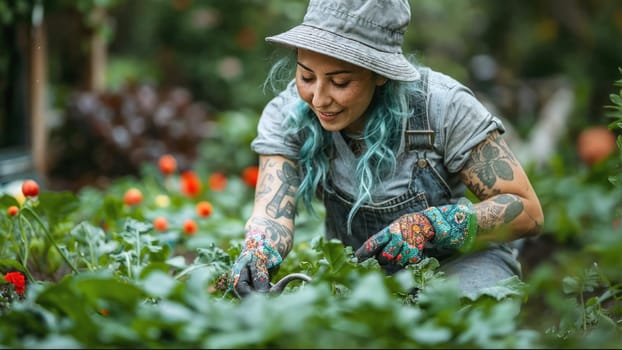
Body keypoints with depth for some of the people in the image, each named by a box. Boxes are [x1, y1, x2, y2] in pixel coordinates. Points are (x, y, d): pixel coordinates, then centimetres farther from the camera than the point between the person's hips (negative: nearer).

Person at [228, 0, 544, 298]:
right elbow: (273, 213, -24)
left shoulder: (443, 106, -23)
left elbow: (527, 212, -19)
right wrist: (258, 252, -49)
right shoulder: (286, 116, -15)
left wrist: (427, 226, -35)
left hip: (457, 260, -2)